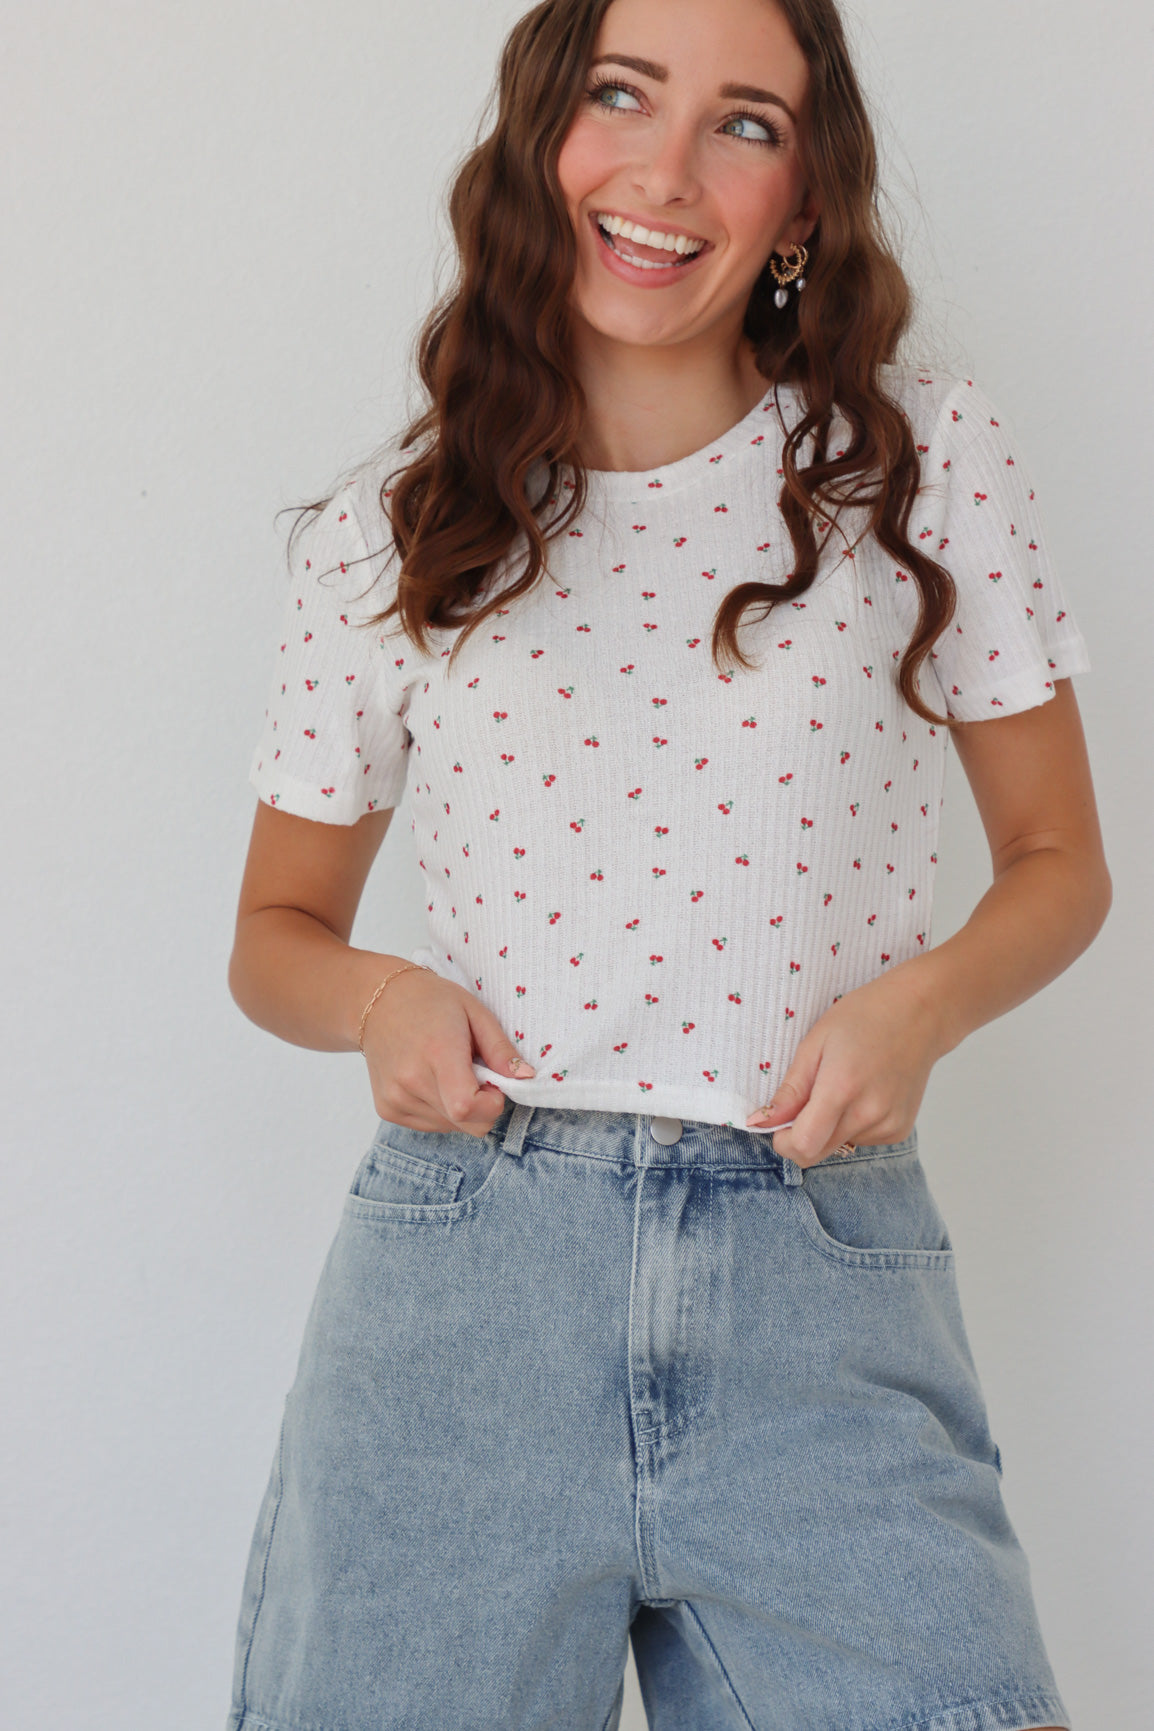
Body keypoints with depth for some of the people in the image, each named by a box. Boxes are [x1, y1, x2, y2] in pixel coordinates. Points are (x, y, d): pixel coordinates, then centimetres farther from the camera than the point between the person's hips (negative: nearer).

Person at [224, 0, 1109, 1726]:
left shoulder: (927, 462, 3)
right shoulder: (392, 532, 5)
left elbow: (1059, 862, 11)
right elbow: (277, 931, 15)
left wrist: (923, 1000, -10)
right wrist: (377, 998, -7)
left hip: (825, 1302, 0)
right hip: (465, 1262, 1)